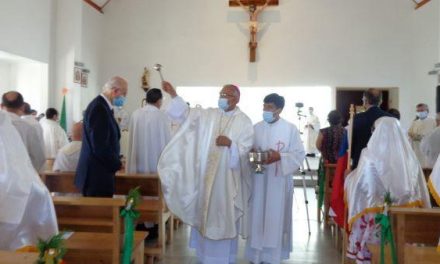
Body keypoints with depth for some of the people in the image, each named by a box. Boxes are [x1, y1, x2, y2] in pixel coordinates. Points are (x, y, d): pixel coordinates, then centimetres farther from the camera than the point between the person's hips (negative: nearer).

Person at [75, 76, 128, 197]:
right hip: (97, 175, -9)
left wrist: (115, 162, 9)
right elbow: (100, 147, -22)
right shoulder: (99, 109, -18)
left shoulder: (102, 106, 11)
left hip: (98, 173, 9)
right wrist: (117, 164, -9)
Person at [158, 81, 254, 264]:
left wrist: (230, 144, -26)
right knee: (204, 214, 11)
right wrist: (173, 95, -14)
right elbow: (186, 113, -3)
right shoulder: (208, 114, 6)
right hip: (205, 175, 3)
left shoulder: (244, 122, -2)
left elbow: (245, 149, -8)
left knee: (223, 217, 4)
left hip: (227, 178, -3)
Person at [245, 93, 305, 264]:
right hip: (259, 179, 3)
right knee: (258, 216, 6)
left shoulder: (290, 129, -4)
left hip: (279, 181, -3)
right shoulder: (256, 128, 6)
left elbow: (299, 154, -6)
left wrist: (279, 157, -19)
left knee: (276, 217, 3)